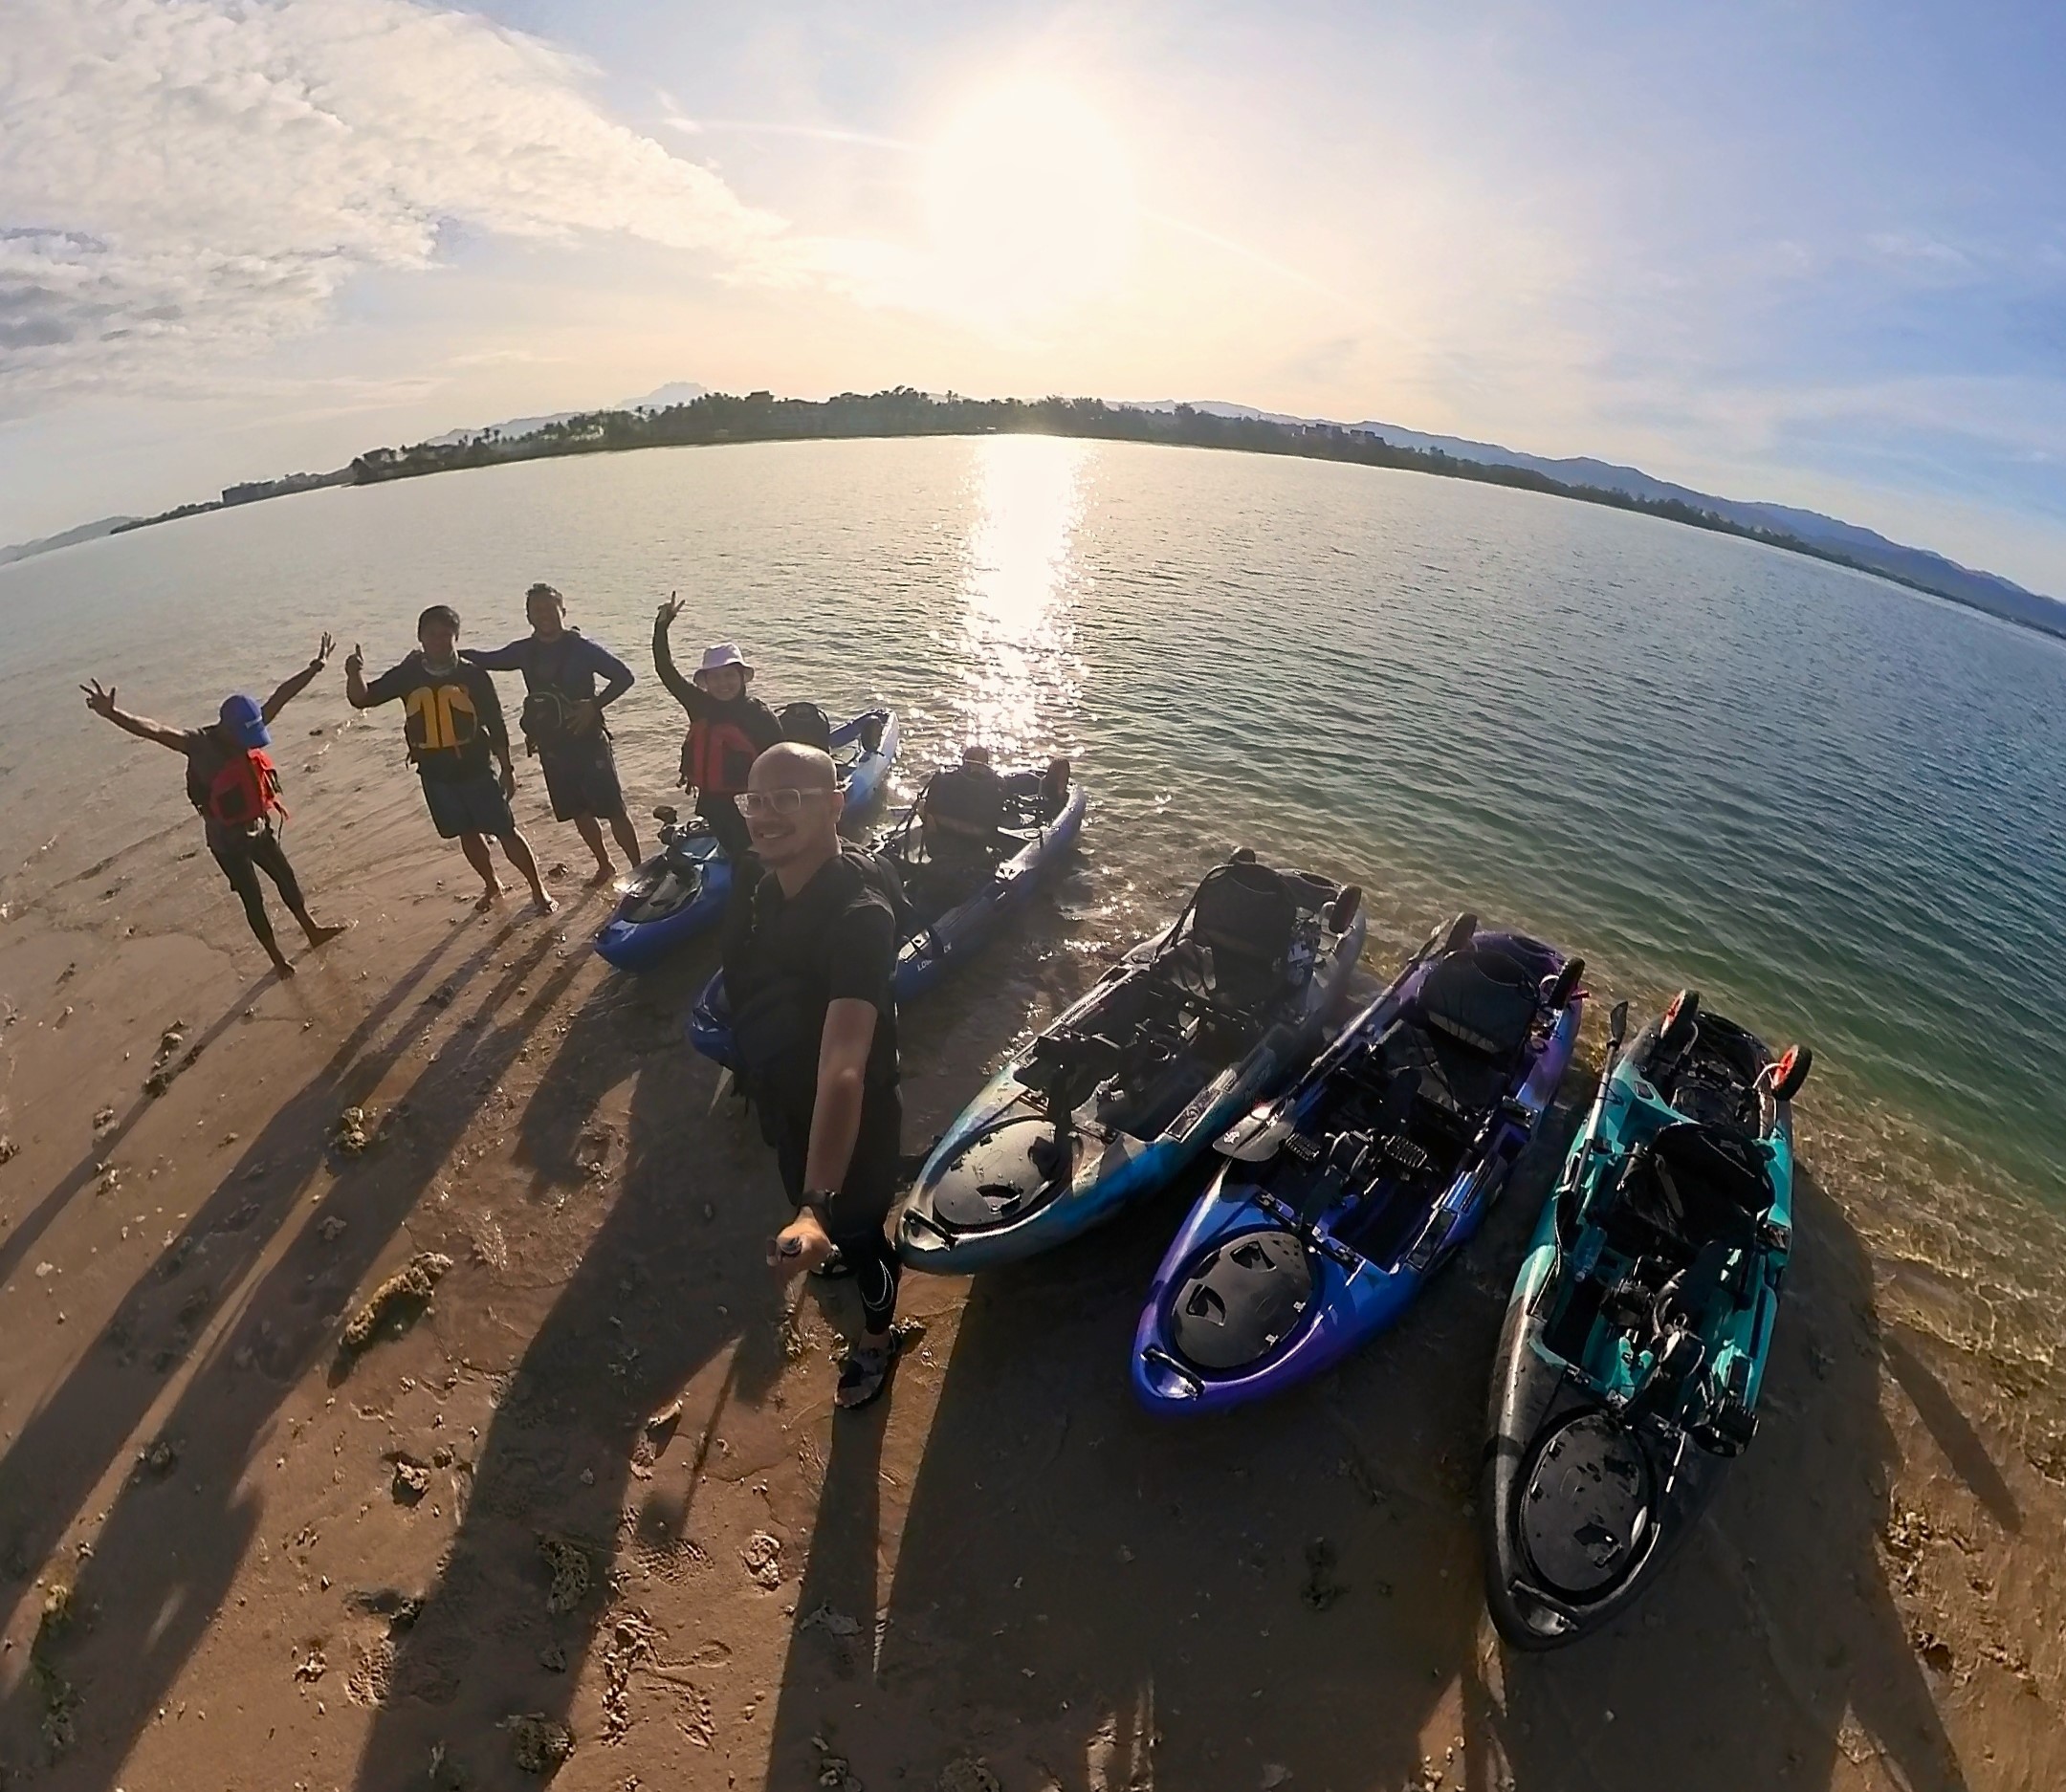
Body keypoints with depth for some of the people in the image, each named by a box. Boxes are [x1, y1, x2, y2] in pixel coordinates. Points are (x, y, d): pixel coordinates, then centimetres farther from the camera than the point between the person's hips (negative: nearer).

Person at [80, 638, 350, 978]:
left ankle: (313, 931, 42)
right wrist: (112, 714, -56)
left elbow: (281, 696, -7)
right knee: (252, 899, 6)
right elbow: (154, 731, -39)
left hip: (259, 828, 6)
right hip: (227, 840, -5)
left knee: (287, 878, 21)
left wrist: (315, 667, -7)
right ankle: (277, 957, 22)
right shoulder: (200, 744, -24)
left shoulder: (249, 727, -9)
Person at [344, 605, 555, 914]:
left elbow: (495, 725, -3)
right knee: (466, 833, 16)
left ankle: (539, 891, 11)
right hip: (435, 774, 3)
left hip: (476, 769, -3)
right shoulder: (407, 675, -2)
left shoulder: (473, 675, -8)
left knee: (505, 830, 0)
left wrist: (507, 769, -2)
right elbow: (362, 699, -1)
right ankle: (491, 884, 37)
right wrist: (355, 674, -23)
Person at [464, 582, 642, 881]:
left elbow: (624, 676, -9)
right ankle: (604, 865, 30)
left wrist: (594, 705, -18)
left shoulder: (582, 648, -9)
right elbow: (487, 660, 18)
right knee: (579, 812, 14)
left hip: (588, 742, -6)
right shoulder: (525, 651, 6)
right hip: (551, 747, 6)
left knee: (613, 810, -5)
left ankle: (639, 870, 3)